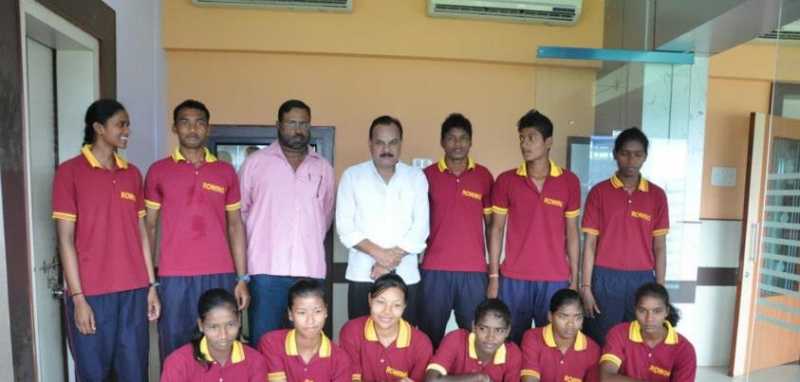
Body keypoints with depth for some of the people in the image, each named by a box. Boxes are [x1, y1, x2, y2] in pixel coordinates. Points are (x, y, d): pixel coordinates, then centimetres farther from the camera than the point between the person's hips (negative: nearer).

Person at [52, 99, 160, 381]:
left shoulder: (132, 173, 10)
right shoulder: (69, 172, -3)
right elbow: (66, 239, -6)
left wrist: (152, 285, 7)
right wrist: (78, 297, -10)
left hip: (134, 291, 4)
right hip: (90, 294, -4)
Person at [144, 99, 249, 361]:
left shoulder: (226, 171, 7)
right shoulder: (158, 171, 4)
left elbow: (235, 225, 8)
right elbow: (149, 227, 7)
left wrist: (242, 278, 3)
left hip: (220, 276, 1)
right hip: (173, 278, -1)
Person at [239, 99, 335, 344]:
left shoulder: (323, 167, 11)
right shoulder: (256, 162, 3)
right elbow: (240, 210, 8)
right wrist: (259, 239, 7)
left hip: (311, 269, 3)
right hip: (267, 268, -2)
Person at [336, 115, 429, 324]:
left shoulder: (416, 177, 5)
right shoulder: (352, 176, 3)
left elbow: (420, 228, -2)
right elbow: (345, 227, -3)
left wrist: (392, 260, -11)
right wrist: (379, 254, -14)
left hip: (405, 275, 1)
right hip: (362, 274, 0)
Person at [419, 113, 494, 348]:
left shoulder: (484, 176, 6)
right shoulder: (428, 175, 3)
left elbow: (490, 223, 11)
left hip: (474, 270, 1)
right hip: (435, 269, 0)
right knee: (430, 334, 7)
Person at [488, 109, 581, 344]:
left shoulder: (569, 181, 2)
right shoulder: (506, 181, 1)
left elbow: (571, 233, 7)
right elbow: (496, 230, 3)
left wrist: (574, 279, 4)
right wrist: (493, 277, 0)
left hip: (555, 280, 0)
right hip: (514, 279, 0)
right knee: (512, 342, 7)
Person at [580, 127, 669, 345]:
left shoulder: (657, 195, 5)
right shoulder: (599, 192, -1)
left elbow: (659, 247, 6)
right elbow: (590, 243, -2)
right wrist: (586, 286, -6)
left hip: (642, 280, 2)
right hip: (606, 279, -2)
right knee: (600, 343, 5)